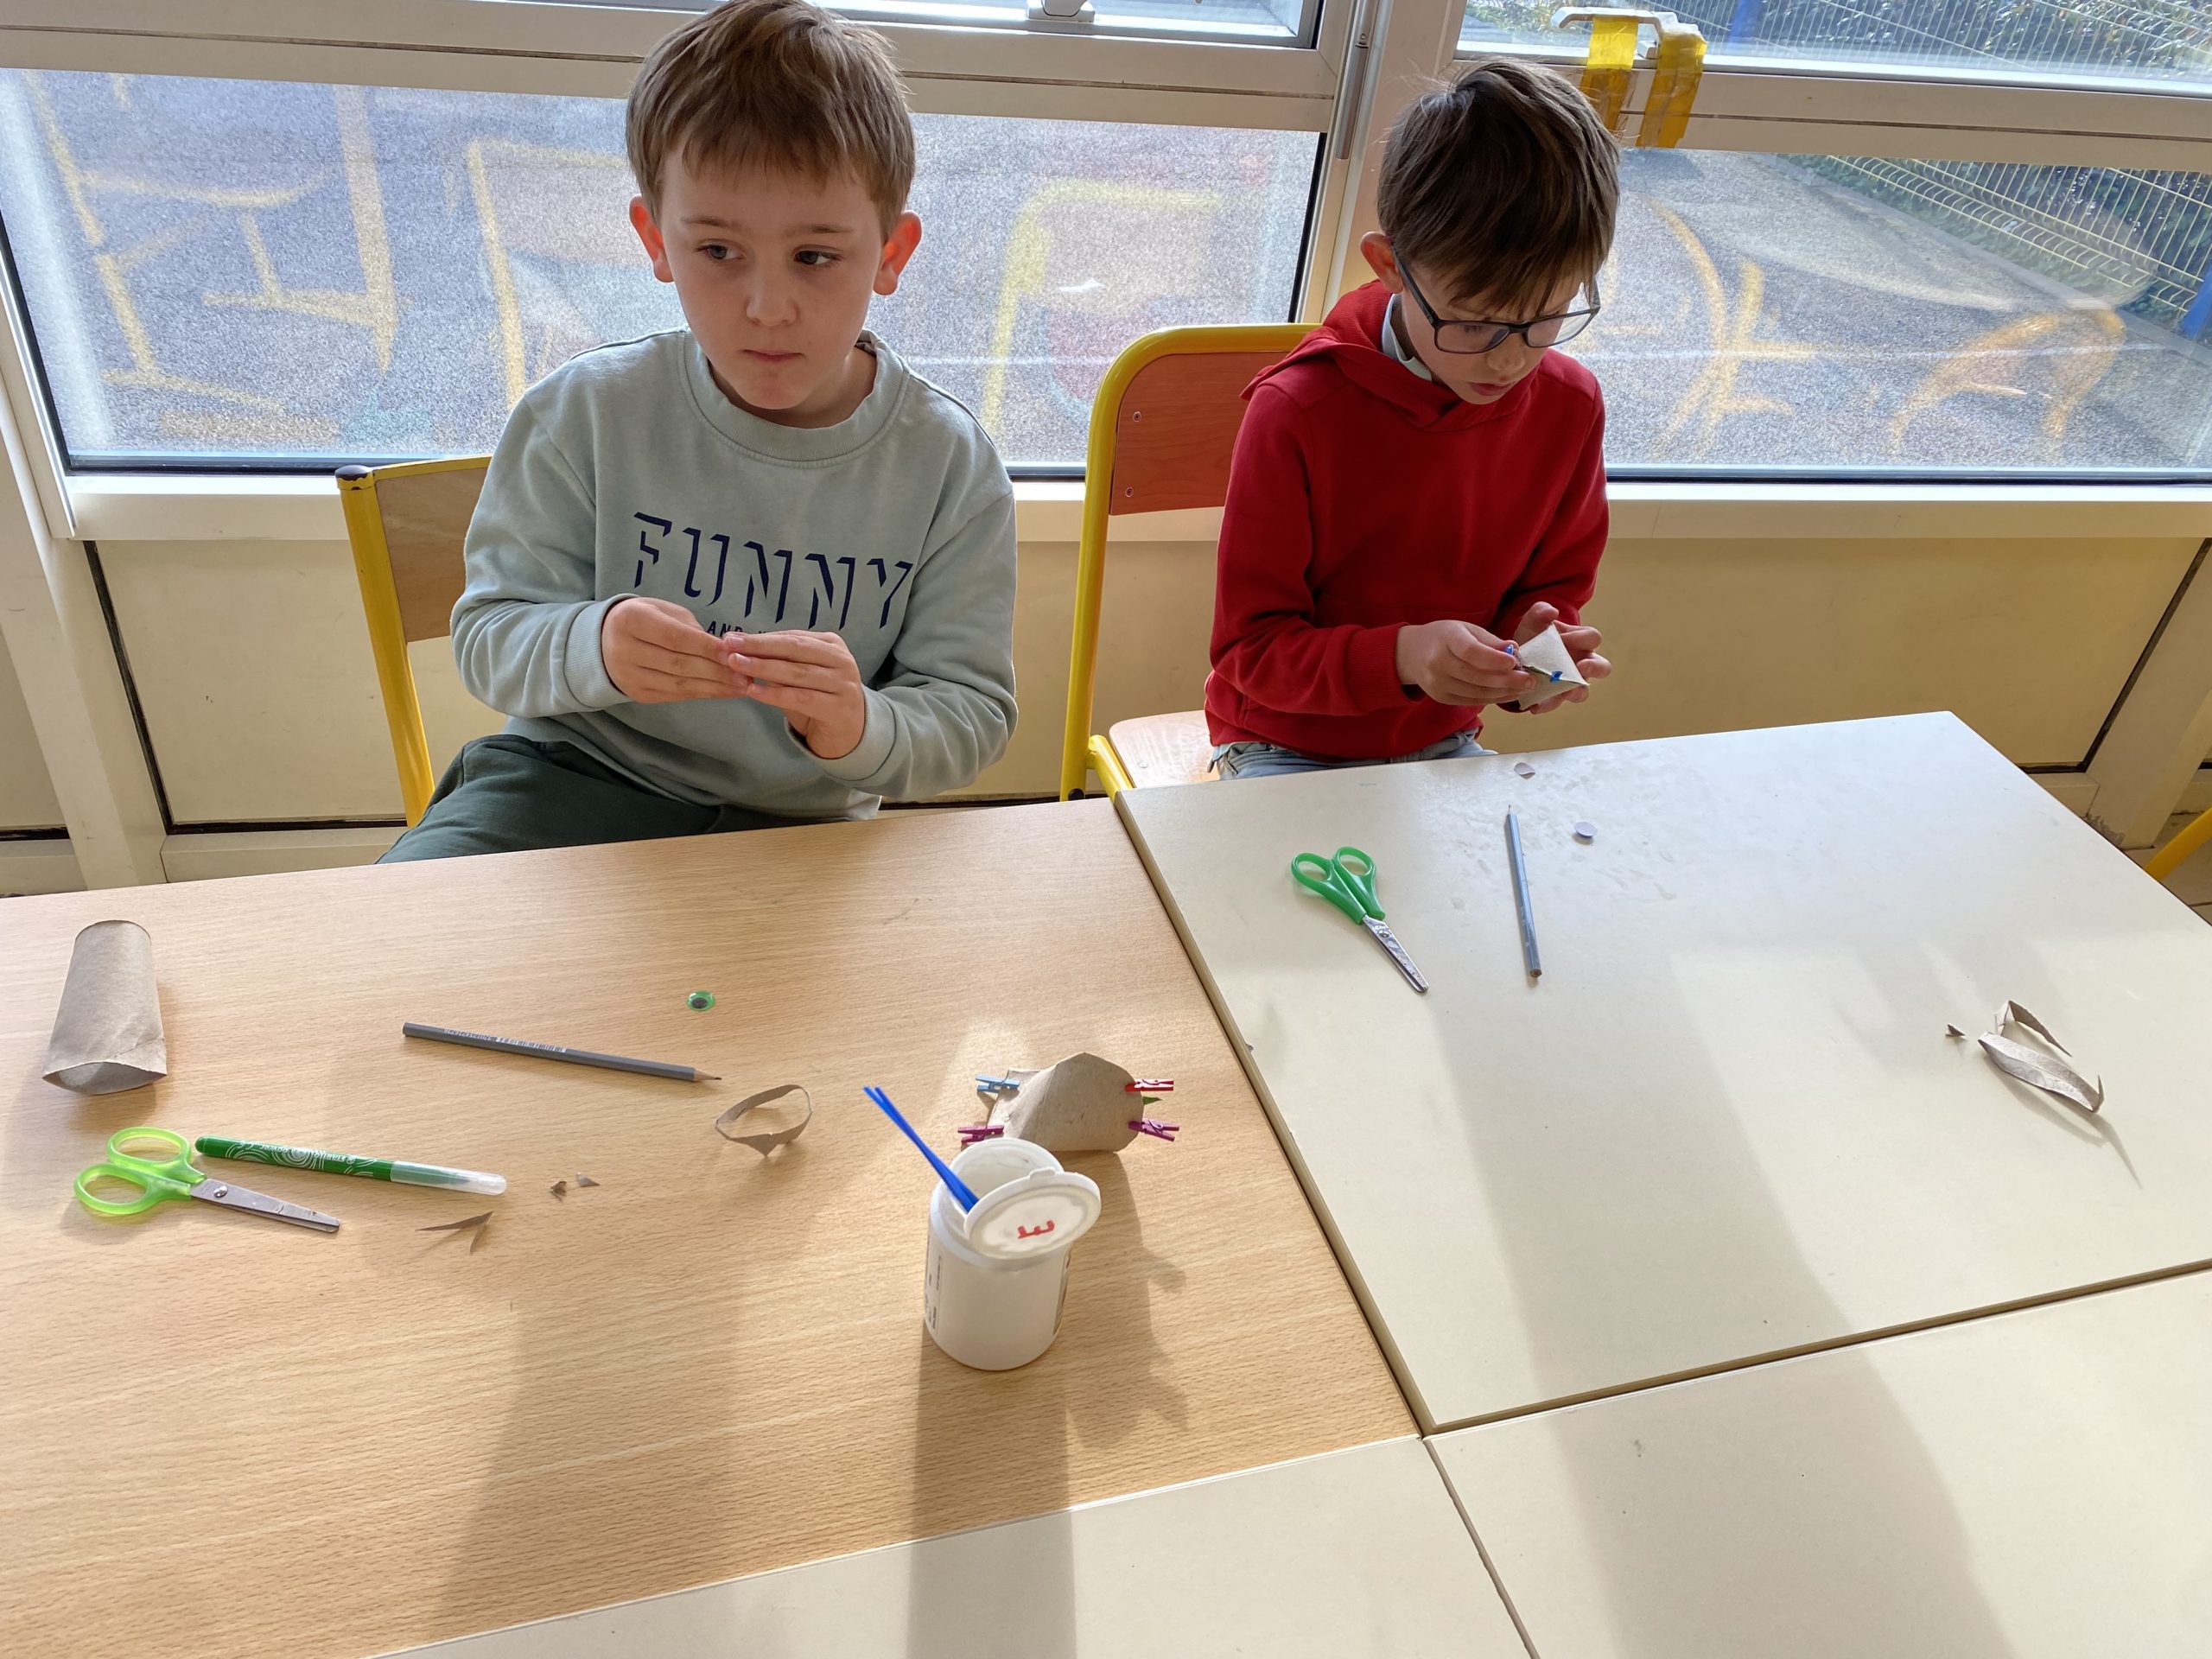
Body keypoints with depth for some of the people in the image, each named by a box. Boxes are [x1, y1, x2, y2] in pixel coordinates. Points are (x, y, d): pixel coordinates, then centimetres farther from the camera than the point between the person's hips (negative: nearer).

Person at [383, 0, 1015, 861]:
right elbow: (491, 636, -5)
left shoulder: (950, 467, -10)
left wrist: (859, 729, -31)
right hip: (575, 779, -1)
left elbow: (972, 714, -7)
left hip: (795, 822, 2)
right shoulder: (583, 414, -9)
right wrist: (593, 648, -30)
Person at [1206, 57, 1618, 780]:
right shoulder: (1299, 411, -21)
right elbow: (1251, 650, -16)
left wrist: (1538, 646, -15)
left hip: (1445, 746, 4)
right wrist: (1402, 655, -33)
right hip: (1289, 749, -3)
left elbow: (1553, 586, 8)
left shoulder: (1570, 404, -7)